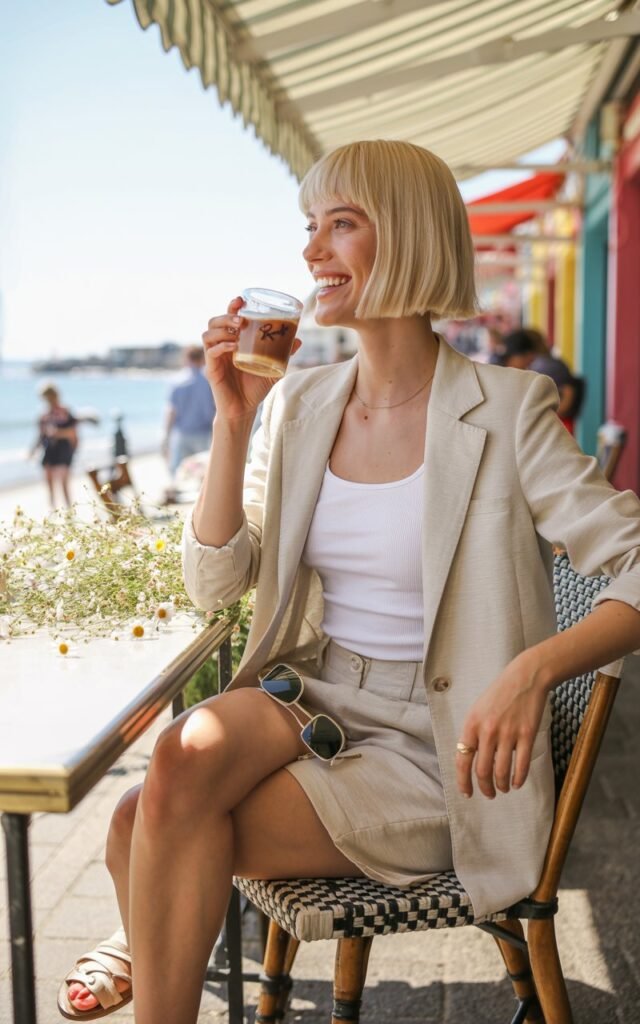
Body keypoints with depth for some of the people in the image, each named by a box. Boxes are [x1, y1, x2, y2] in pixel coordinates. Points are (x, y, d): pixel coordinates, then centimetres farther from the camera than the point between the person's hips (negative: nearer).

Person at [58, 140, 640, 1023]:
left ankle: (148, 940, 11)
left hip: (426, 748, -4)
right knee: (185, 759, -29)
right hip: (308, 698, 4)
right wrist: (233, 422, -8)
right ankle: (153, 939, 1)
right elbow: (213, 584, 3)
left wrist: (536, 668, -32)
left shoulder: (504, 409, -11)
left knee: (150, 832, -22)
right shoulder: (300, 403, 5)